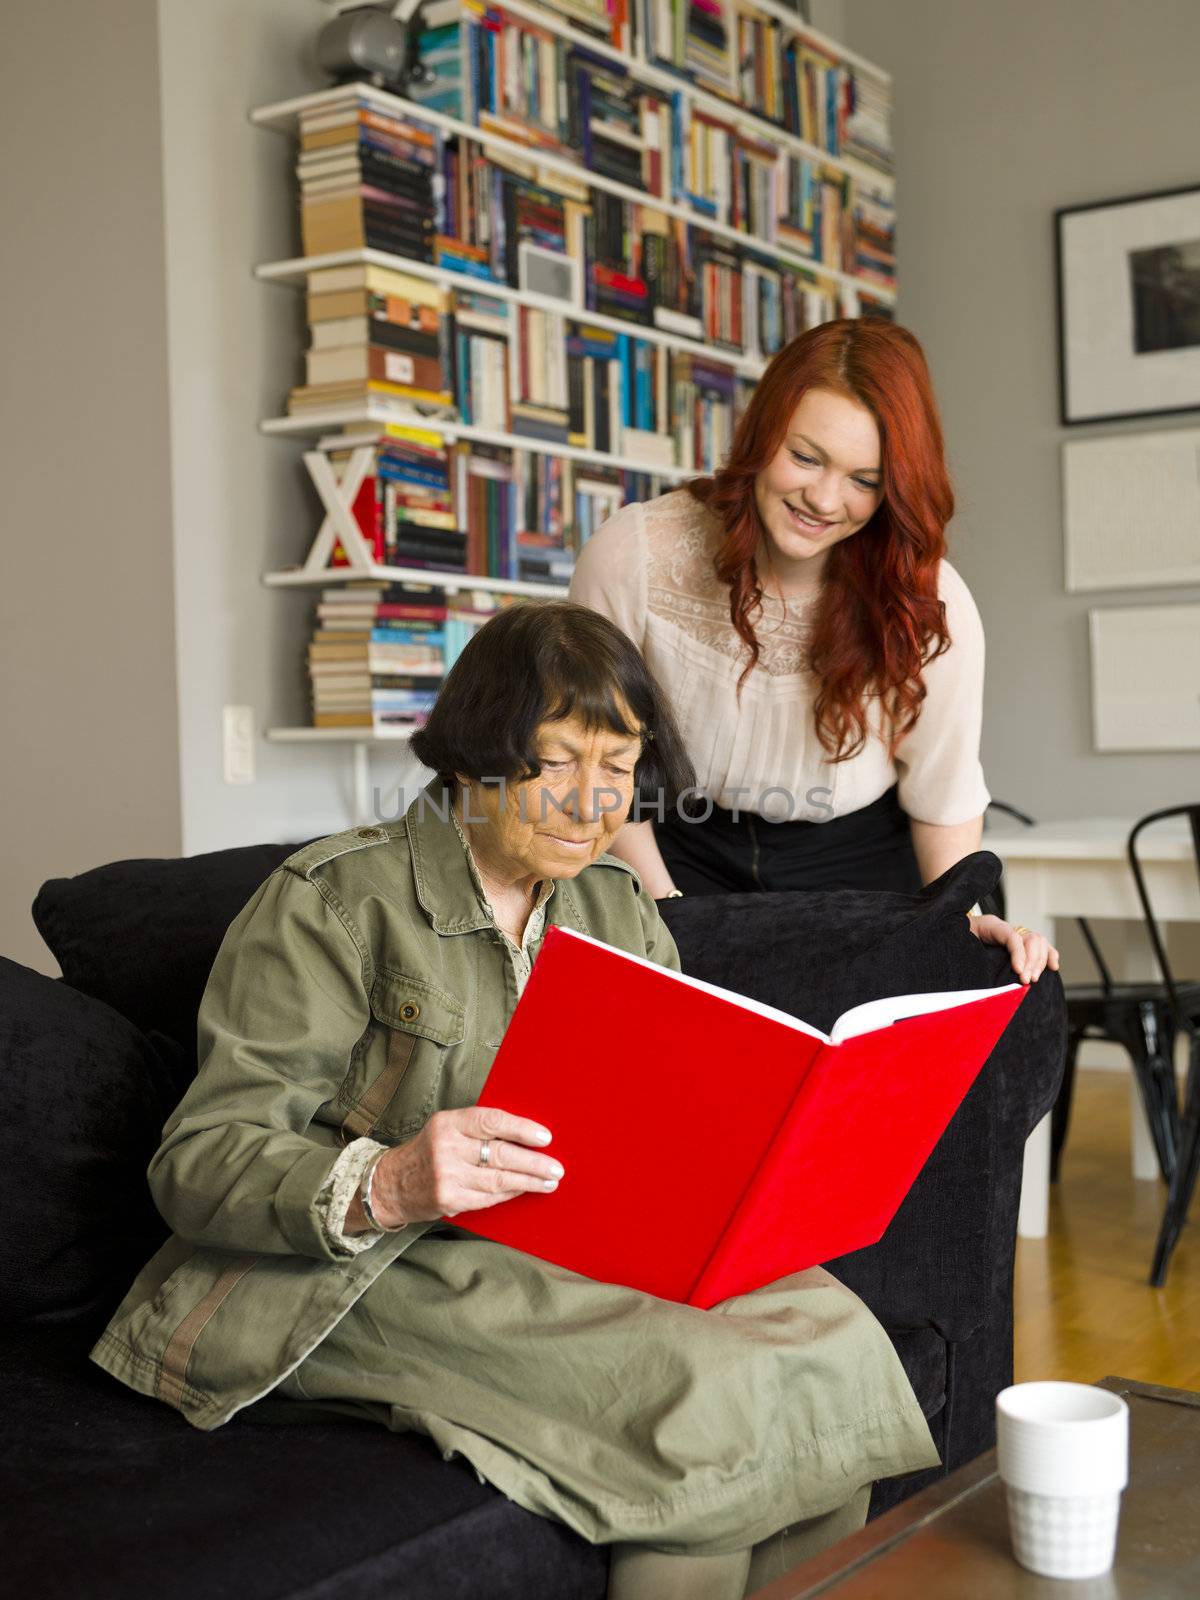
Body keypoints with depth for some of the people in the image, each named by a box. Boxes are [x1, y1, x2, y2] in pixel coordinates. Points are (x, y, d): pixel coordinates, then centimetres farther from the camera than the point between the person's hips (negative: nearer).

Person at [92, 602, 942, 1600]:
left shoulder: (618, 907, 13)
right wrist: (381, 1186, -32)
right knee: (703, 1378, -27)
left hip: (570, 1250, 6)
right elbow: (199, 1164, -14)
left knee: (822, 1327, -20)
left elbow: (689, 1119, 12)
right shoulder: (333, 902, -8)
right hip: (359, 1275, -6)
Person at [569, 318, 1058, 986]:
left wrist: (961, 916, -14)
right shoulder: (630, 559, -19)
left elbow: (942, 792, -2)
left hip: (855, 864, 1)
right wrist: (663, 908, -10)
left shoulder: (930, 605, -18)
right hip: (681, 857, -1)